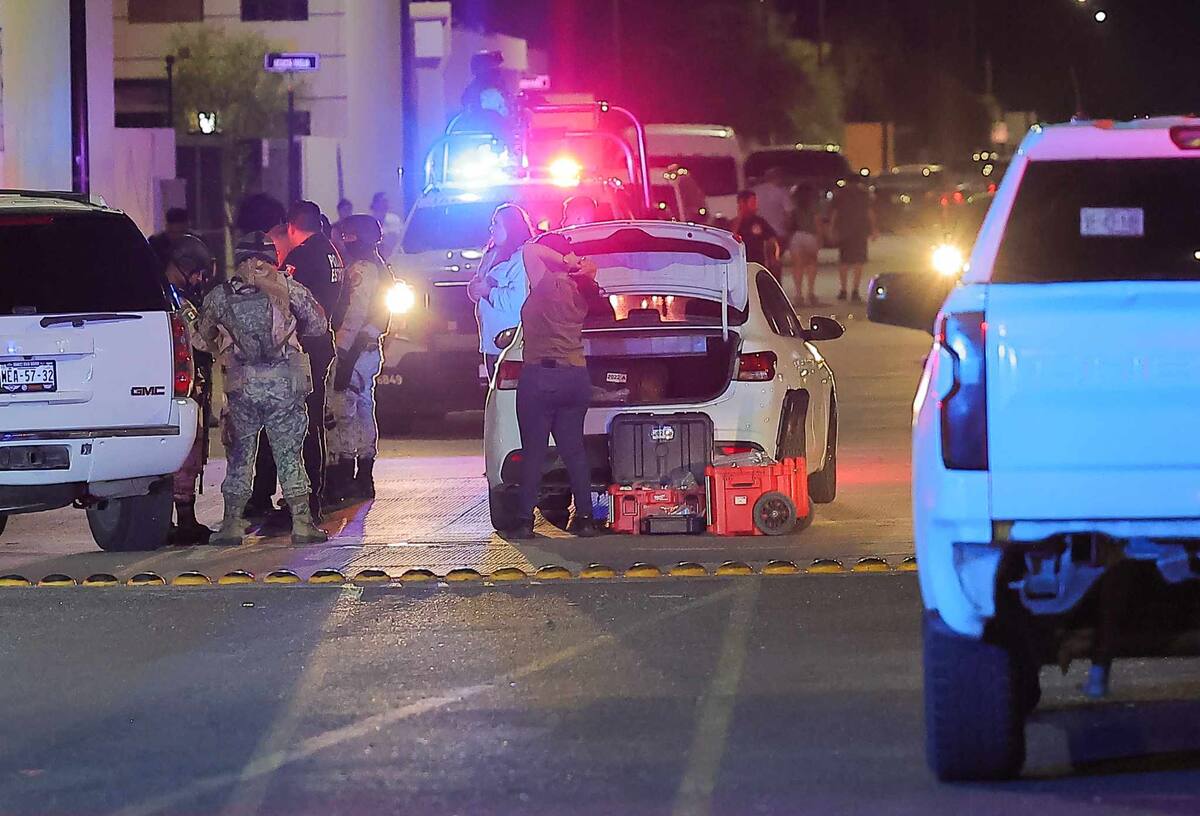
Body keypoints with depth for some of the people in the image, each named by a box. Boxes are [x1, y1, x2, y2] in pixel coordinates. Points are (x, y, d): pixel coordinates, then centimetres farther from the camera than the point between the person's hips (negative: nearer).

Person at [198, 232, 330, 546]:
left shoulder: (219, 296, 3)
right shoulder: (288, 288, 0)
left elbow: (204, 336, 12)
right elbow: (319, 325, 5)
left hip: (241, 386, 0)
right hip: (285, 383, 0)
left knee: (239, 455, 9)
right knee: (289, 454, 6)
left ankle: (232, 523, 5)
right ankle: (301, 521, 3)